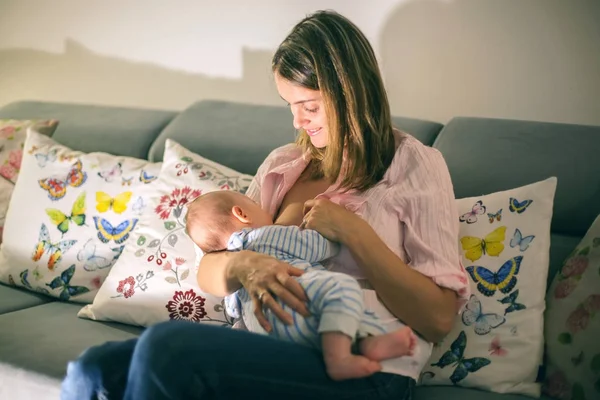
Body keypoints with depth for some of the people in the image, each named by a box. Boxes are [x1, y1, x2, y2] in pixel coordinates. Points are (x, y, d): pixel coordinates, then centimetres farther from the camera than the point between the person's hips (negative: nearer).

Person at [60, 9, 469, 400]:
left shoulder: (416, 166, 0)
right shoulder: (282, 164, 15)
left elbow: (439, 320, -6)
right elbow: (207, 273, 11)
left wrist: (352, 232, -13)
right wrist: (239, 265, -12)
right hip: (271, 347, 5)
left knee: (168, 348, -26)